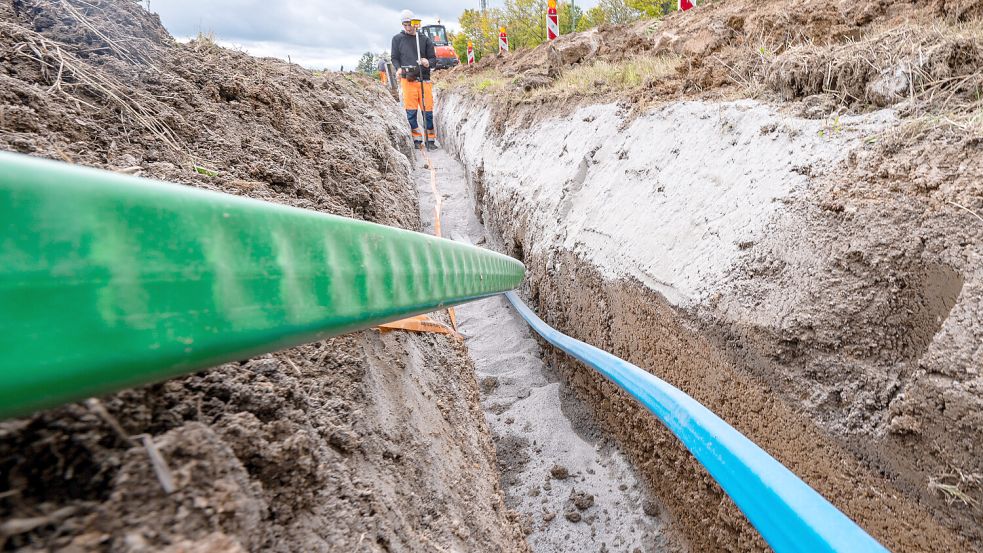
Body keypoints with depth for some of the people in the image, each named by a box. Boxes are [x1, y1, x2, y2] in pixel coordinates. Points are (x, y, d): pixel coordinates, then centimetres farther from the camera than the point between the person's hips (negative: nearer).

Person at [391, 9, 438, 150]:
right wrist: (399, 69, -9)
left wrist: (428, 62, -11)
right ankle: (416, 139, 4)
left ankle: (430, 140, 7)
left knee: (427, 111, -2)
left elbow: (434, 59, 12)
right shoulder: (397, 39, 12)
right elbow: (394, 58, 12)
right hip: (407, 79, -1)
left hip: (424, 79, 1)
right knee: (411, 111, -4)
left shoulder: (425, 39, 13)